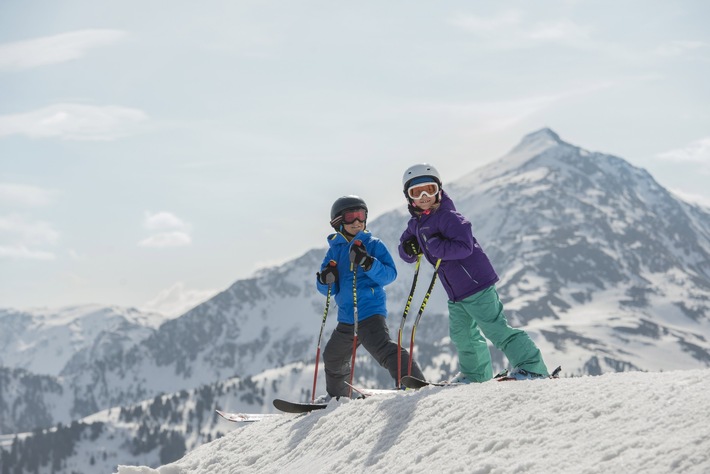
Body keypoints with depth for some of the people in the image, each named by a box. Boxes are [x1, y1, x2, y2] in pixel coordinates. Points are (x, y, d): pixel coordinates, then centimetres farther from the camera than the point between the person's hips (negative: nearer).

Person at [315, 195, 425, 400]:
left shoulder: (374, 245, -2)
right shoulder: (334, 250, 10)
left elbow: (389, 275, -12)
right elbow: (327, 289, 9)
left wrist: (368, 263, -28)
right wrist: (325, 279, -14)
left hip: (370, 312, -7)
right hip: (346, 317, 7)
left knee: (383, 348, -30)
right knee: (333, 358, 23)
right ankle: (337, 395, 45)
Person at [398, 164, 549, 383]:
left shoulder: (447, 216, -17)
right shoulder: (416, 223, 9)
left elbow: (464, 247, -28)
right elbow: (406, 250, 16)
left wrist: (435, 246, -27)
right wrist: (409, 249, -7)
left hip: (476, 283, -9)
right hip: (456, 293, 9)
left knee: (496, 328, -10)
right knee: (462, 334, 19)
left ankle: (531, 367, -6)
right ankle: (476, 373, 36)